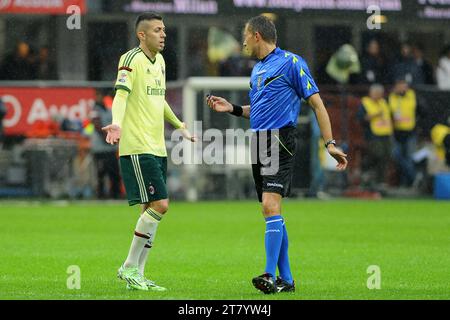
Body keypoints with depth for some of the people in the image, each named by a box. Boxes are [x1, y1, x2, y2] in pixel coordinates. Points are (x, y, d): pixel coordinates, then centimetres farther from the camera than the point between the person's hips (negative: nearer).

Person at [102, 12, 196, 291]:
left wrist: (180, 126, 39)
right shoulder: (132, 59, -10)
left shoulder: (160, 61, 16)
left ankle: (137, 274, 14)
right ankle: (130, 267, -3)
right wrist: (117, 123, -41)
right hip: (137, 148, -9)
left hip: (157, 148, 9)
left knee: (152, 210, 8)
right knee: (159, 205, -14)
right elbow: (121, 94, -23)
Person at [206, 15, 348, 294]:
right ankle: (286, 279, 13)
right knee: (272, 212, 8)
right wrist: (232, 108, 15)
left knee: (271, 205, -20)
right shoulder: (257, 69, 19)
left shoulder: (291, 63, -6)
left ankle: (270, 276, -26)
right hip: (259, 143, 9)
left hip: (280, 141, -9)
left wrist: (330, 143, -12)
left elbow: (317, 103, -6)